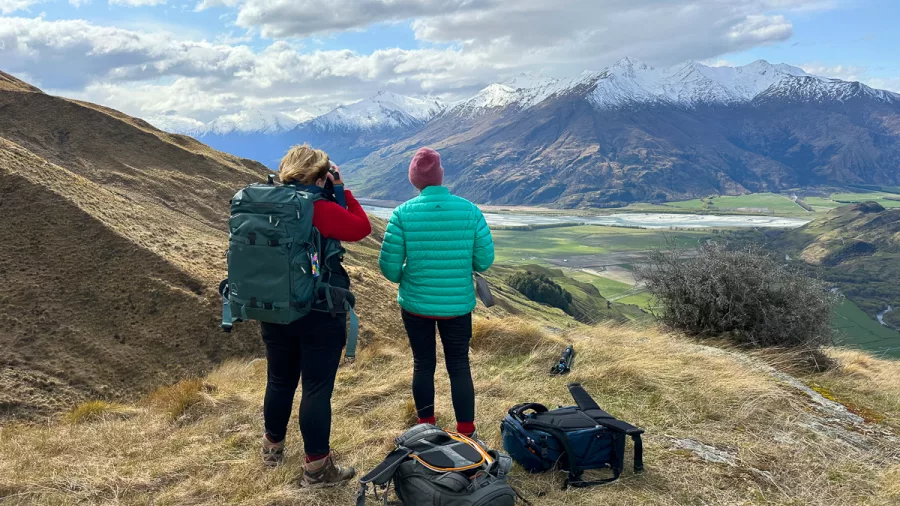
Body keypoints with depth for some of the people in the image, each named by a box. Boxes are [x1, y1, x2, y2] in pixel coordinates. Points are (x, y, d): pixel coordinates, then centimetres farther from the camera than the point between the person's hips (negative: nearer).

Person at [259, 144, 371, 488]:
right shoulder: (323, 210, -17)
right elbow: (362, 228, -4)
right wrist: (340, 190, 0)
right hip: (320, 314, -6)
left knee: (280, 380, 20)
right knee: (317, 387, 2)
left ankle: (273, 447, 38)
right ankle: (317, 468, 10)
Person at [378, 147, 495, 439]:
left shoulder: (403, 213, -12)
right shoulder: (470, 210, -10)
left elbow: (389, 265, -10)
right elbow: (484, 261, -6)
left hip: (415, 305, 0)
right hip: (458, 305, 0)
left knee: (423, 365, 17)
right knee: (460, 366, 14)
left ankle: (426, 428, 30)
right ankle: (466, 433, 21)